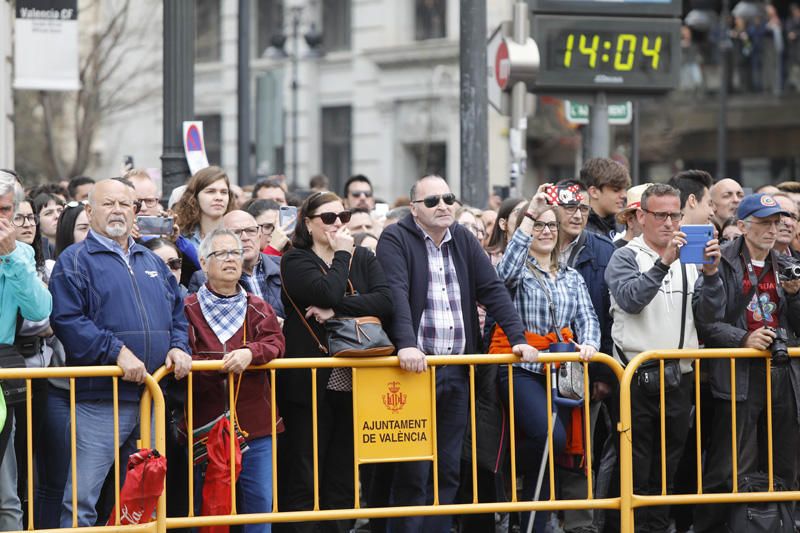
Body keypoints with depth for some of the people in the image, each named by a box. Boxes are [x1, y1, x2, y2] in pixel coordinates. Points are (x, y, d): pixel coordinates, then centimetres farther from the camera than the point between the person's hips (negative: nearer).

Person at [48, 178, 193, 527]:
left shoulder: (152, 262, 19)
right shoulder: (75, 260, -2)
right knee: (82, 498, -10)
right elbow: (67, 321, -14)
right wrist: (116, 352, -20)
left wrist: (178, 347, 3)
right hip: (100, 398, -7)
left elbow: (177, 312, 24)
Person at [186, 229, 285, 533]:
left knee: (260, 501, 2)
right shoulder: (189, 310, 1)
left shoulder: (258, 309, 12)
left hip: (256, 426, 3)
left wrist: (250, 353, -22)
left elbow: (276, 343, -3)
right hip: (205, 424, -3)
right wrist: (224, 364, -18)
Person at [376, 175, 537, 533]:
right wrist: (407, 345, -33)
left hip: (457, 368, 6)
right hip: (415, 365, -6)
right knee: (413, 472, -5)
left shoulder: (464, 241, 14)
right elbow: (396, 294, -18)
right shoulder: (395, 240, -4)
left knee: (448, 469, 6)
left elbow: (493, 290, 9)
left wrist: (518, 338, -3)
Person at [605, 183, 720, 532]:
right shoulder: (625, 258, -1)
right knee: (635, 470, -2)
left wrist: (710, 273, -11)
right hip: (637, 379, -4)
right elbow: (631, 298, -19)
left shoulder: (689, 260, 12)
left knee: (668, 469, 11)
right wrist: (664, 262, -28)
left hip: (680, 377, 4)